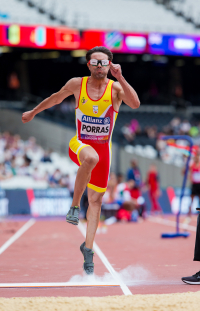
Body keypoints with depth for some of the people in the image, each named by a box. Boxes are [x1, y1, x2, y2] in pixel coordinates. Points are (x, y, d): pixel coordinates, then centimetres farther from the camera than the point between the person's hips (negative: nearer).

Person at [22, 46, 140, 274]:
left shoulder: (115, 88, -7)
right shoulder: (77, 84, -2)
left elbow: (135, 104, -26)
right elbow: (55, 98, 16)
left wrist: (120, 78, -33)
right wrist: (33, 112, 28)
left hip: (103, 148, 1)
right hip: (79, 144, -1)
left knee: (96, 200, 3)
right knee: (91, 157, -38)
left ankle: (88, 247, 15)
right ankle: (74, 206, -23)